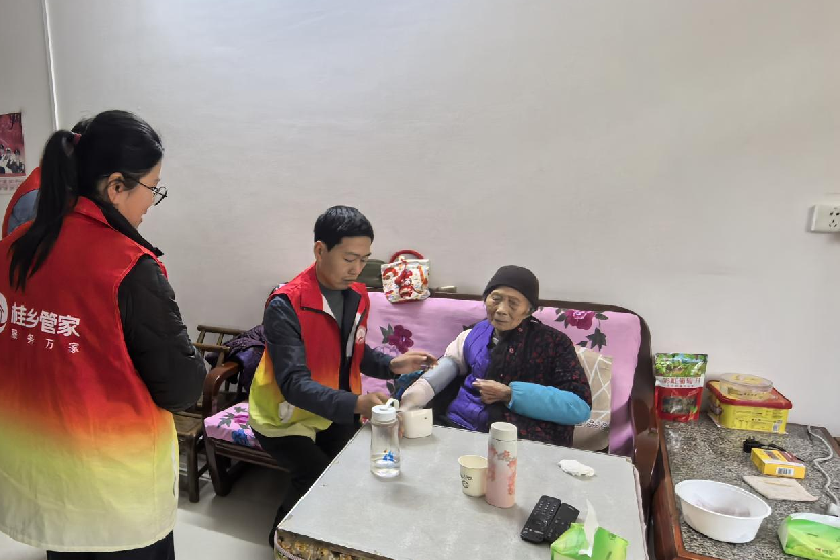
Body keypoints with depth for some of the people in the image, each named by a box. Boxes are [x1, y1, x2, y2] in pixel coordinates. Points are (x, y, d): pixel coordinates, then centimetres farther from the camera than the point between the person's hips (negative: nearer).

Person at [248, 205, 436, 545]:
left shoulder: (358, 297, -4)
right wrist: (355, 404, -47)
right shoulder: (285, 306, -26)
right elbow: (294, 384, -33)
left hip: (335, 413, 6)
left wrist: (391, 365, -11)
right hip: (284, 416, -5)